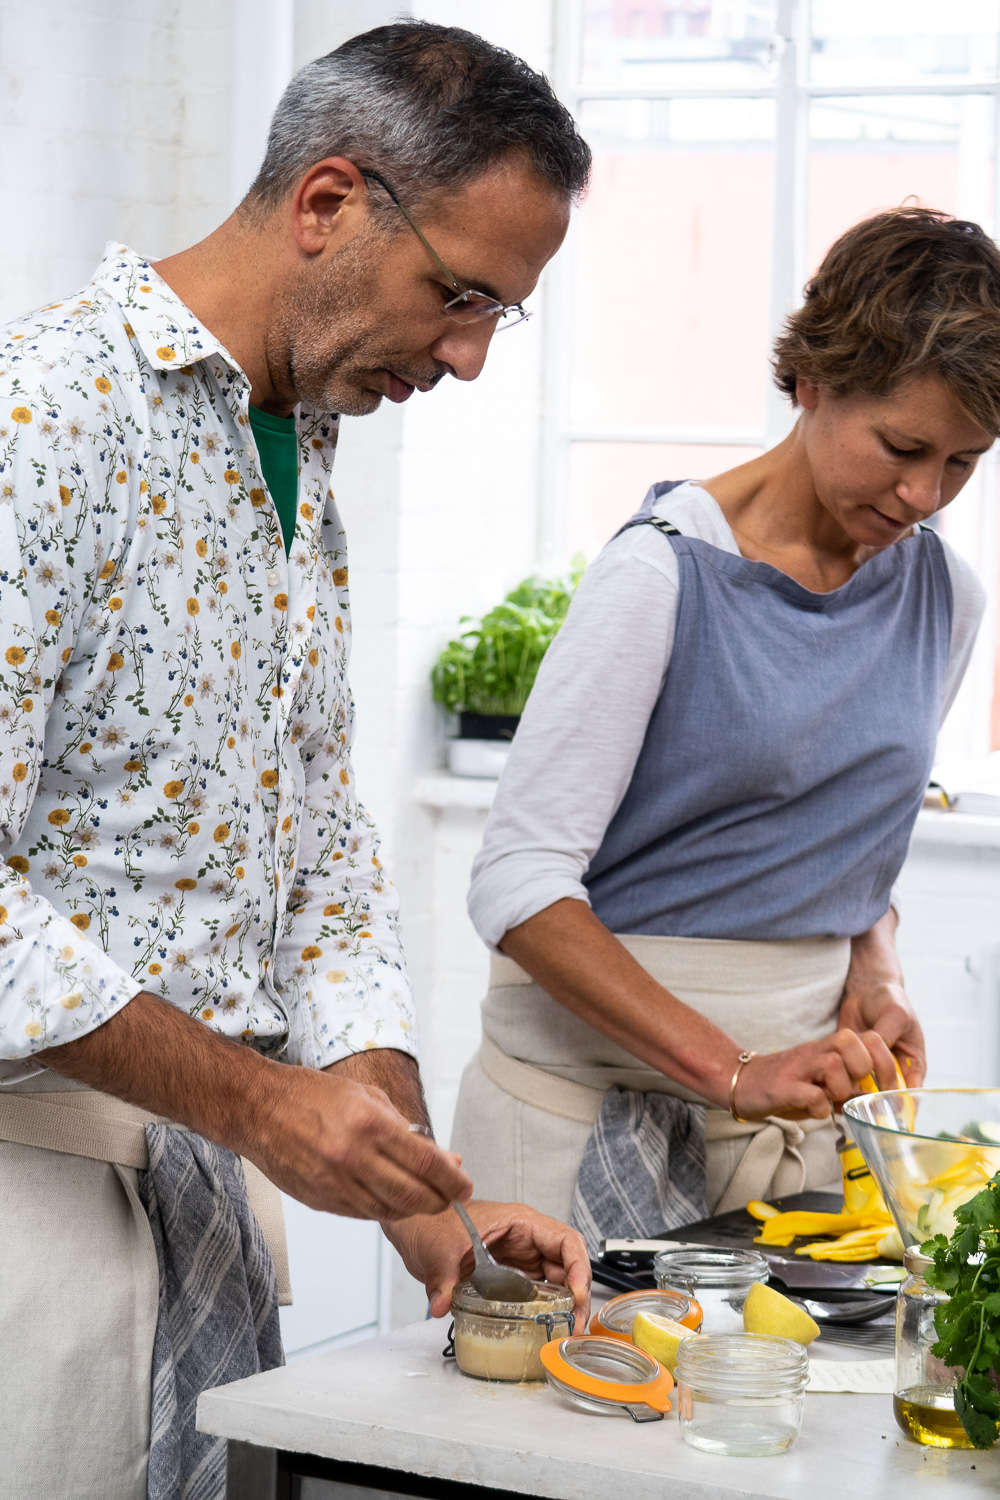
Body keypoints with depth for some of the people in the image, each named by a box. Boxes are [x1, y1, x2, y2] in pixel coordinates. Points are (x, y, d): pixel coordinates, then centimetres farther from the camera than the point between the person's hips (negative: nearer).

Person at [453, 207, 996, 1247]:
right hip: (596, 1101, -5)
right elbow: (519, 885, -18)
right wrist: (730, 1071, -25)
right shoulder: (668, 573, -14)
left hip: (799, 1106, 5)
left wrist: (876, 976, -1)